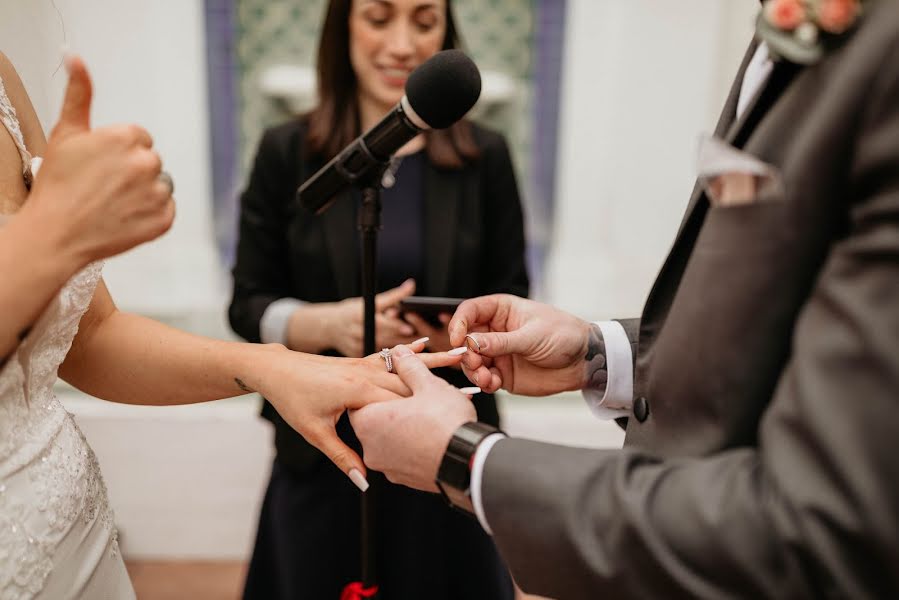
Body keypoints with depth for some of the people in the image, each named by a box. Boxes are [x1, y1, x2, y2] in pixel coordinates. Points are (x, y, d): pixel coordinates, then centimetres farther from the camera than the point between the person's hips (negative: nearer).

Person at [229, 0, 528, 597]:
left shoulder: (486, 156, -3)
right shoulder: (286, 152, -5)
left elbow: (513, 301, 2)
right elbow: (249, 306, -2)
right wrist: (330, 323, -21)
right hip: (324, 447, 0)